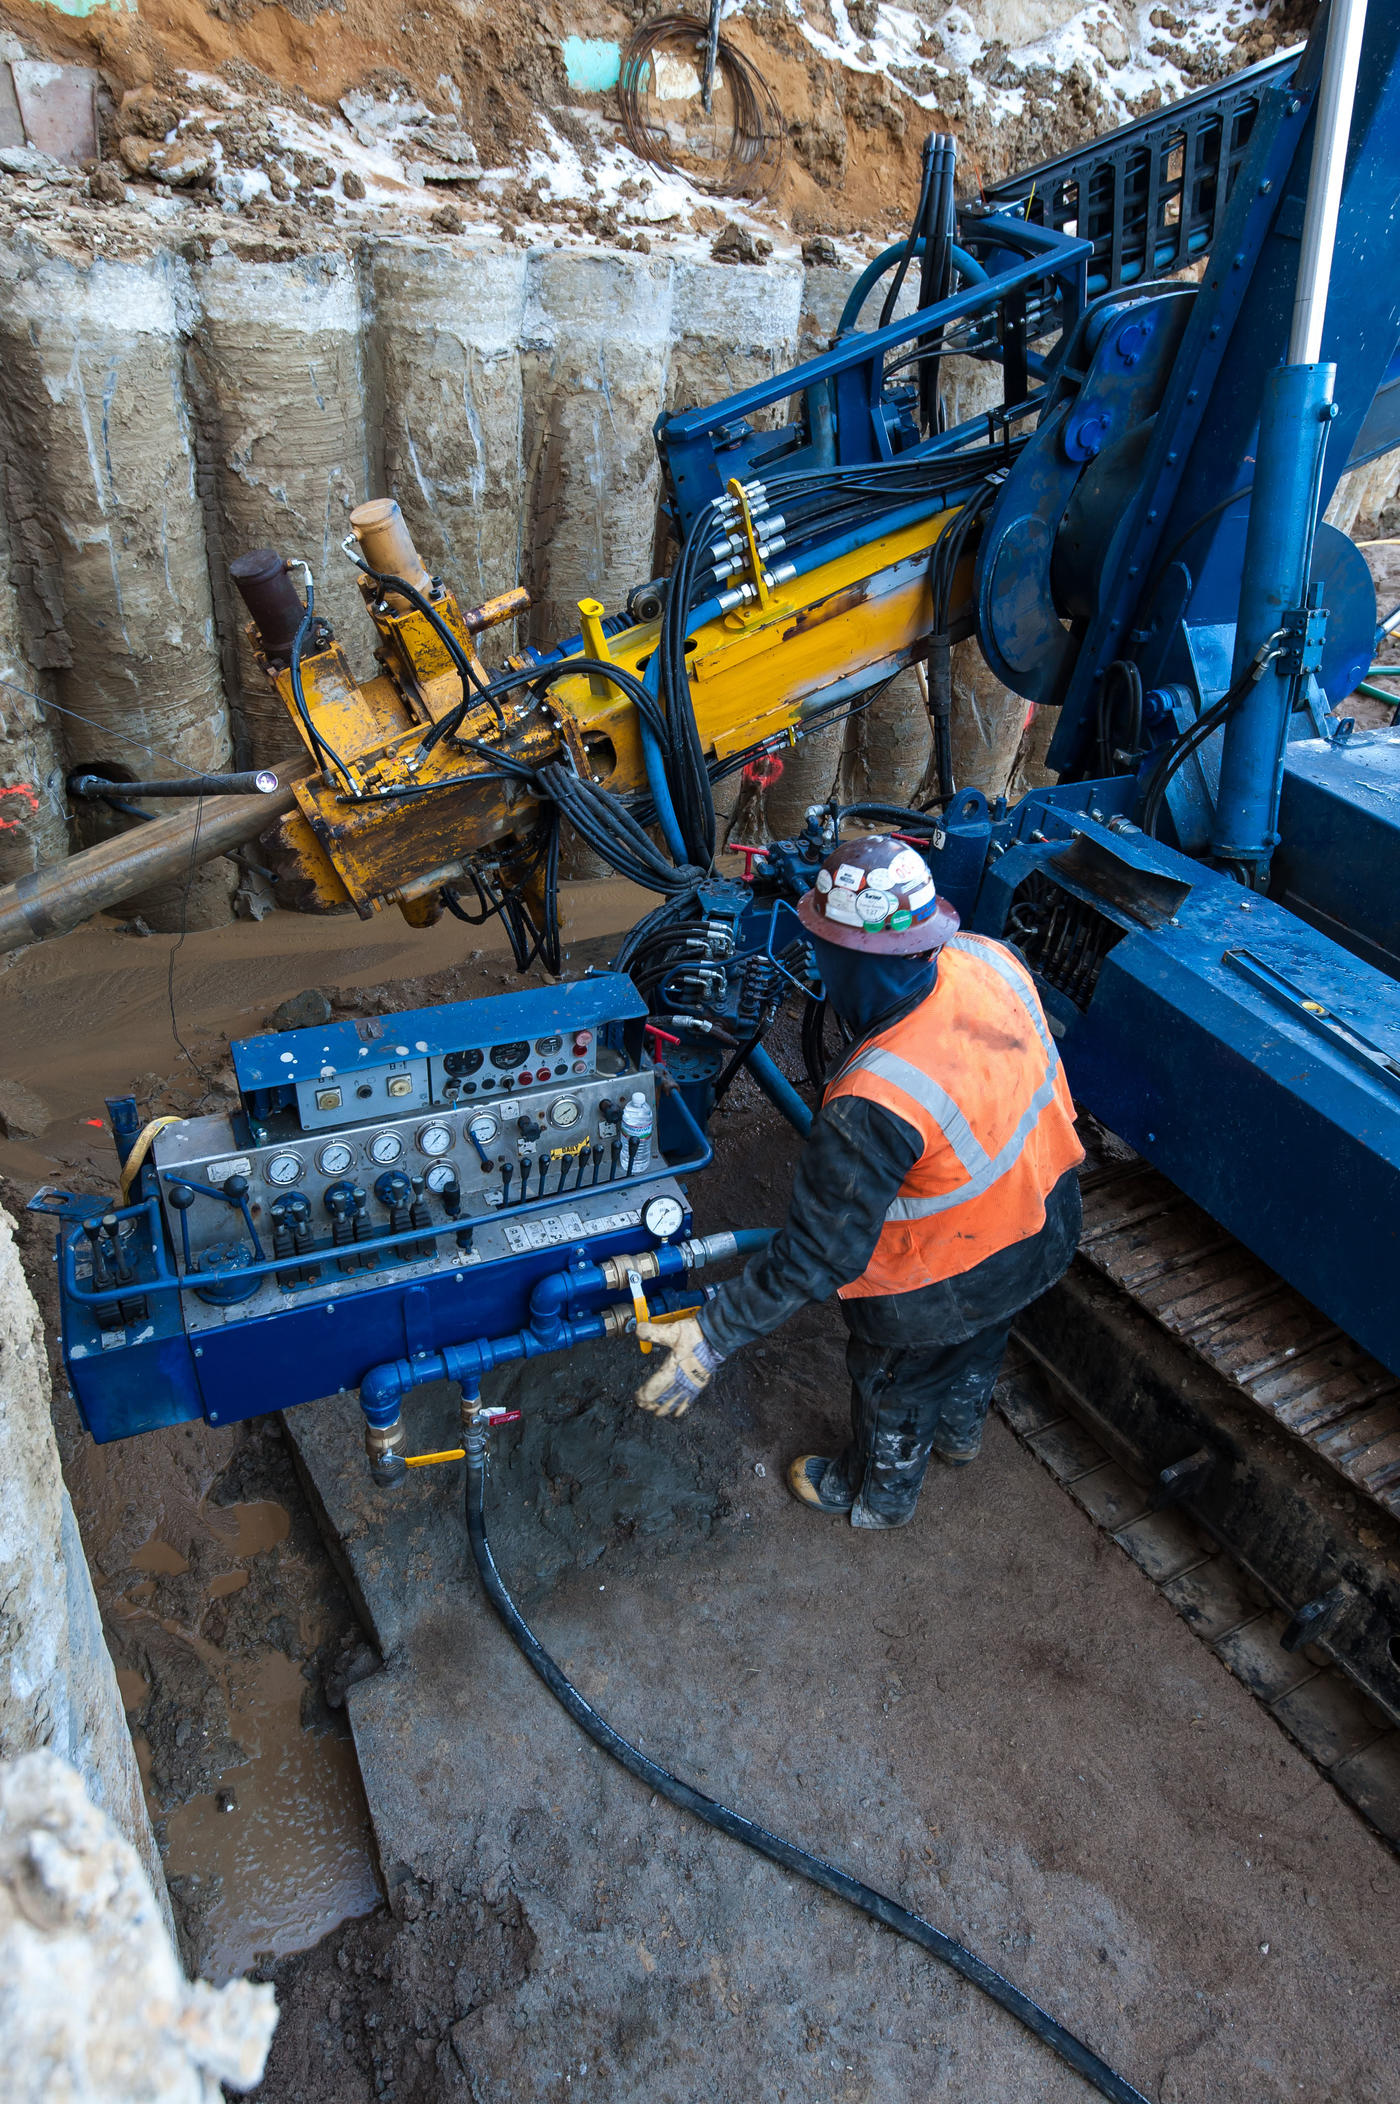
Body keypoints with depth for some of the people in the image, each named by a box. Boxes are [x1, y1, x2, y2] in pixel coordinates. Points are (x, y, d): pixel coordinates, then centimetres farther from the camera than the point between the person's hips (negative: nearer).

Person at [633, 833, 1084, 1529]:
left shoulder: (873, 1106, -42)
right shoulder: (987, 959, -21)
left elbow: (816, 1254, -34)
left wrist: (712, 1338, -27)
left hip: (944, 1286, -7)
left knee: (894, 1389, 26)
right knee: (977, 1342, 37)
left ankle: (876, 1495, 56)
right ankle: (959, 1430, 68)